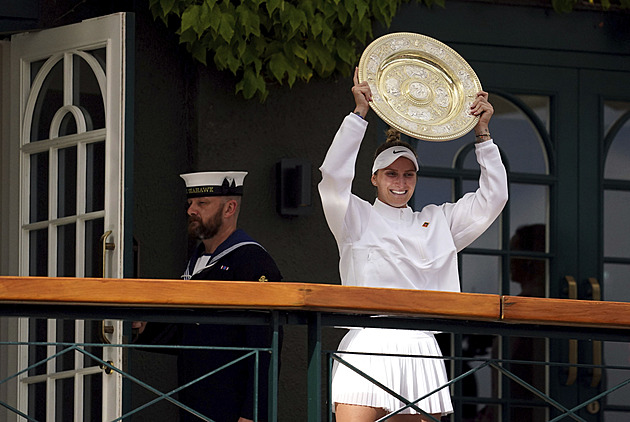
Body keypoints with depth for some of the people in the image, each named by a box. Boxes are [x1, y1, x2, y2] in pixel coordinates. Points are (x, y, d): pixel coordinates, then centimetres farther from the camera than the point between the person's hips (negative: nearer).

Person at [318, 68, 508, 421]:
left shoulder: (438, 221, 21)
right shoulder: (358, 218, 11)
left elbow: (492, 197, 20)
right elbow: (334, 175, -4)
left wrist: (482, 132, 15)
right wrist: (360, 114, -5)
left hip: (420, 349, 4)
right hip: (368, 348, -4)